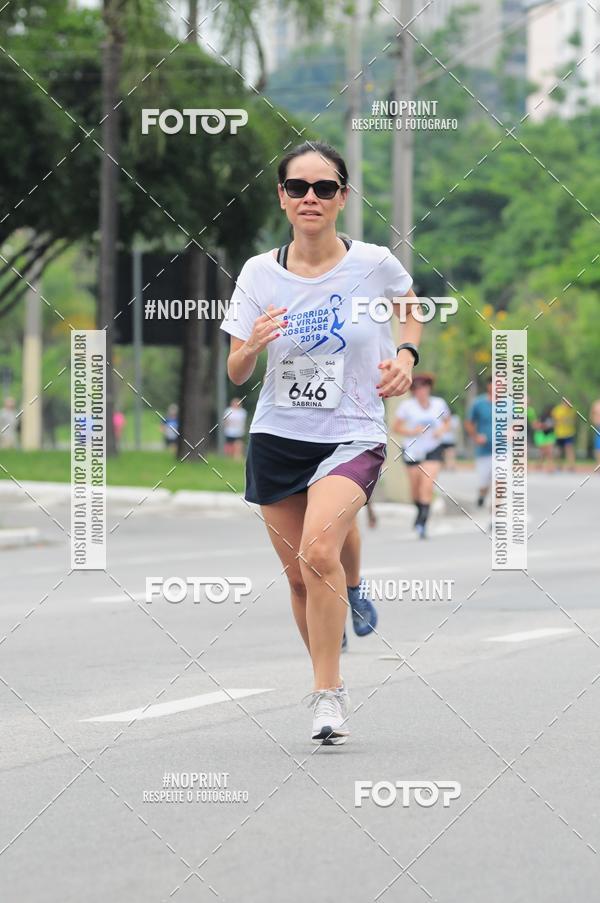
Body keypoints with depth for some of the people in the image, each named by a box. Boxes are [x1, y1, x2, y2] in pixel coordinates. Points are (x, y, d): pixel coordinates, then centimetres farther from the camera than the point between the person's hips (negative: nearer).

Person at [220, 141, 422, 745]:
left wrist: (406, 353, -3)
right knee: (299, 576, 8)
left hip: (353, 436, -3)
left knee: (319, 552, -25)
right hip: (277, 438, 3)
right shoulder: (259, 274, -3)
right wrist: (254, 343, -20)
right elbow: (236, 374, 1)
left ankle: (327, 694, -14)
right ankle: (329, 680, 32)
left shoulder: (374, 264, -8)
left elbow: (410, 306, 16)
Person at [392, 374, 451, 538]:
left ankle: (422, 522, -15)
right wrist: (411, 432, -20)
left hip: (433, 450, 0)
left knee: (427, 486, -16)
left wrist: (442, 430, -7)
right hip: (413, 449, 0)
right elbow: (396, 427, -3)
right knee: (415, 488, 10)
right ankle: (421, 511, 41)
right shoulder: (407, 406, -9)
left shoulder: (439, 404, -2)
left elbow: (447, 421, 14)